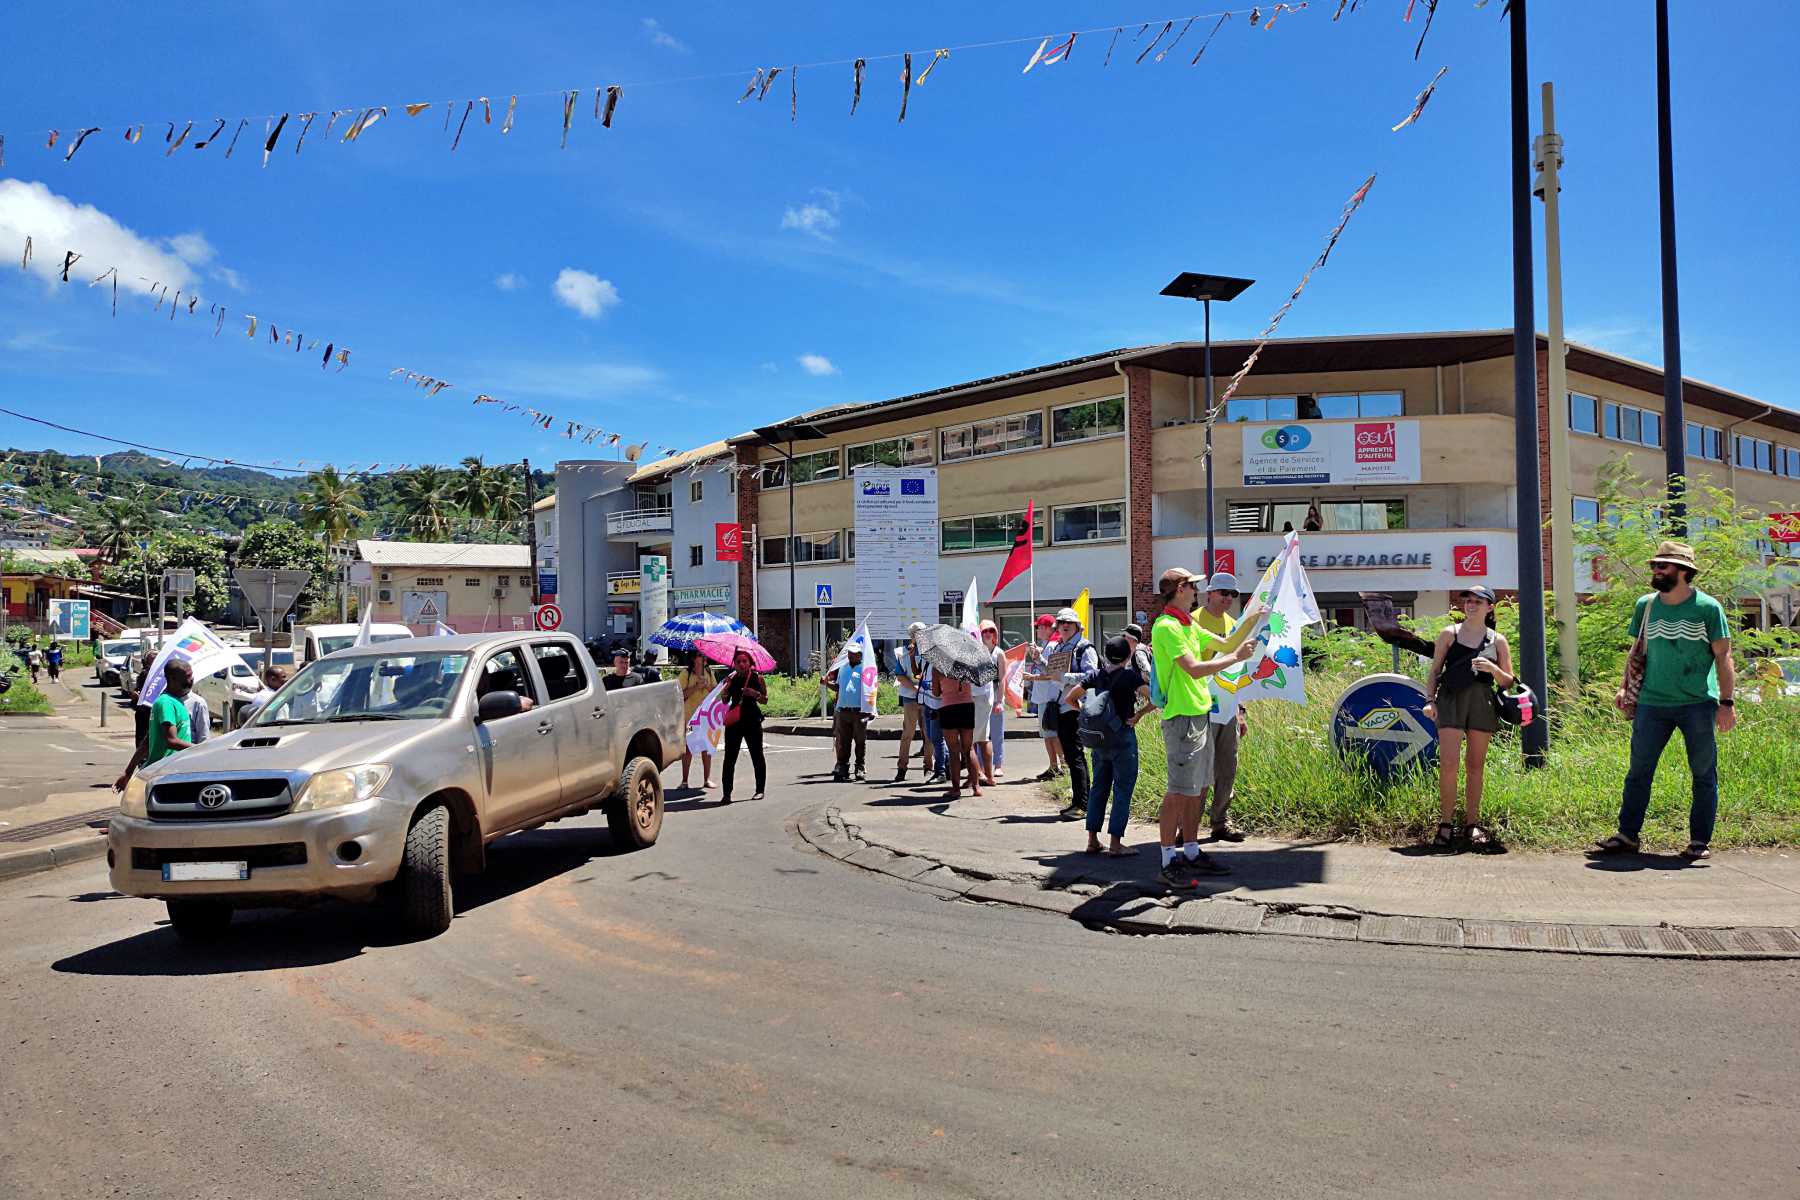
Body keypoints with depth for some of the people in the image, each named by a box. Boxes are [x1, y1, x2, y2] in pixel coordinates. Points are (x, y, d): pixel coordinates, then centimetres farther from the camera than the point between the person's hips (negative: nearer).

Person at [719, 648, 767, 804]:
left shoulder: (757, 677, 0)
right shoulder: (731, 678, 6)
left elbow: (765, 700, 2)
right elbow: (725, 701, 6)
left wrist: (755, 694, -17)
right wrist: (726, 687, -12)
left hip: (752, 721, -1)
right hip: (734, 721, 1)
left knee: (757, 756, 6)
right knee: (729, 757, -3)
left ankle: (760, 790, 17)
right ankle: (726, 793, -1)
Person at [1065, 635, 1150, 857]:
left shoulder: (1097, 675, 6)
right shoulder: (1130, 675, -9)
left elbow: (1071, 697, 9)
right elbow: (1153, 698, -21)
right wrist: (1139, 715, -9)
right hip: (1123, 735, -5)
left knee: (1098, 787, 13)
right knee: (1123, 789, 0)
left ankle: (1092, 840, 15)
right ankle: (1115, 844, -2)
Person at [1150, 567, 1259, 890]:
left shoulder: (1189, 624, 16)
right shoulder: (1167, 626, -16)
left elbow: (1224, 644, 24)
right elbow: (1195, 669, -24)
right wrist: (1237, 657, -17)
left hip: (1201, 715, 10)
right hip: (1181, 718, -10)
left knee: (1196, 789, 13)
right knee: (1179, 791, -7)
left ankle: (1191, 853, 21)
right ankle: (1169, 861, -1)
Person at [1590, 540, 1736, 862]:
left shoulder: (1708, 608, -3)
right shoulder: (1646, 605, 7)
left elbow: (1723, 656, -3)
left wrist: (1727, 701, -8)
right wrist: (1626, 688, 8)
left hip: (1698, 703, -3)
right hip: (1652, 702, 3)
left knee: (1704, 774, 5)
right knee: (1638, 771, 3)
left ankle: (1700, 841, 14)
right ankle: (1627, 835, 10)